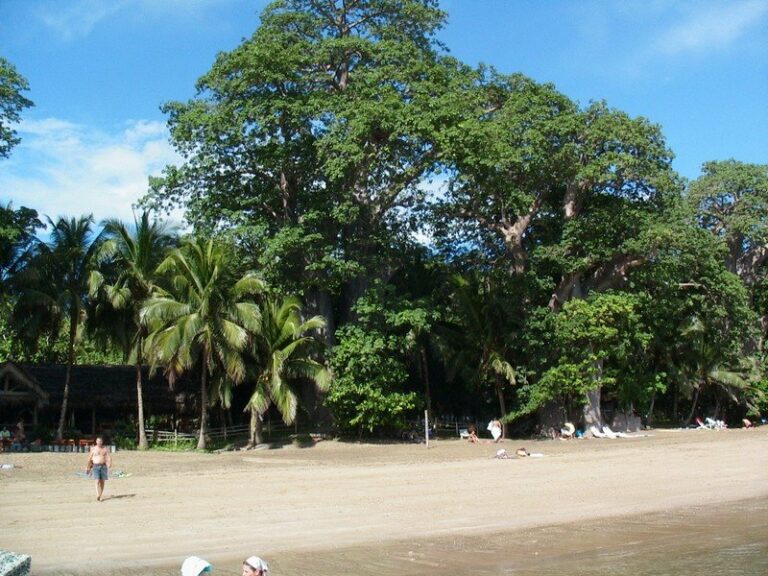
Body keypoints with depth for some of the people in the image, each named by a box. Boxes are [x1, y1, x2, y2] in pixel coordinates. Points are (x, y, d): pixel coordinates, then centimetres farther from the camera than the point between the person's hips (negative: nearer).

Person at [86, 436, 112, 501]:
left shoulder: (105, 449, 6)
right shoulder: (93, 449, 5)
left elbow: (109, 457, -1)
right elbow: (90, 459, 11)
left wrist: (109, 463, -20)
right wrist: (88, 467, 13)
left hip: (103, 466, 2)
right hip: (96, 466, -2)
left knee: (102, 481, 4)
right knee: (97, 481, -15)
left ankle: (100, 496, 15)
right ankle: (98, 495, -25)